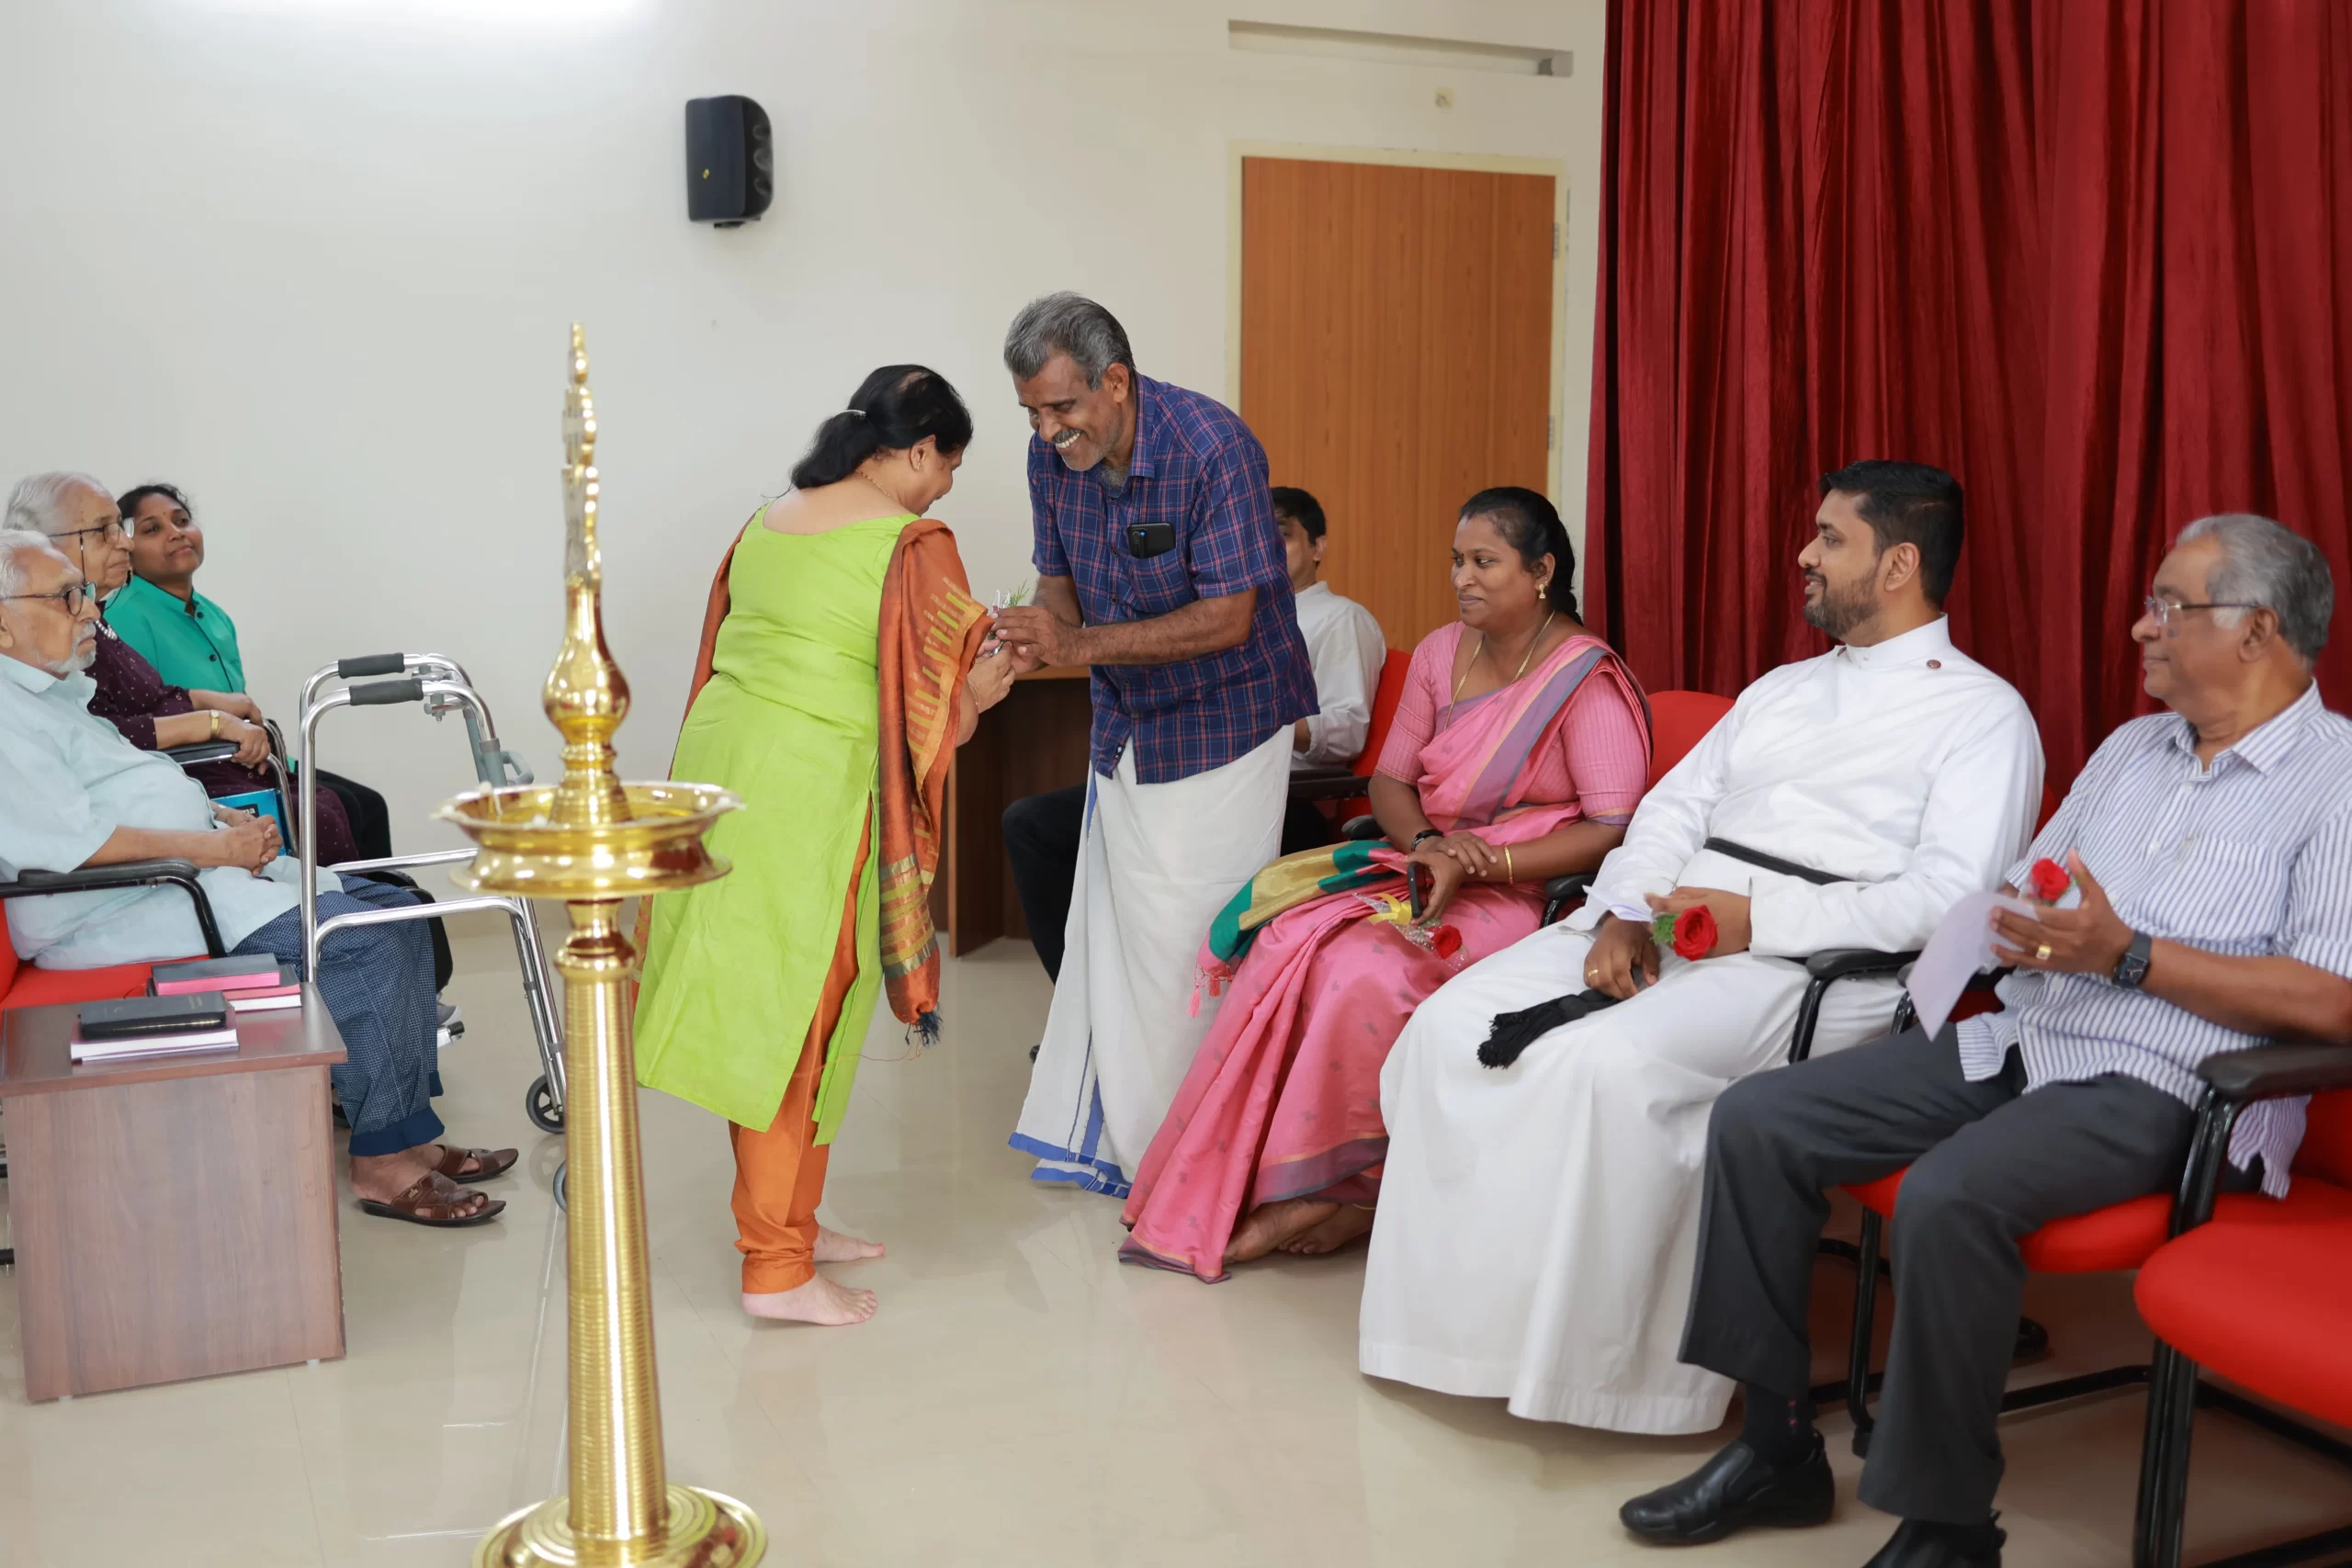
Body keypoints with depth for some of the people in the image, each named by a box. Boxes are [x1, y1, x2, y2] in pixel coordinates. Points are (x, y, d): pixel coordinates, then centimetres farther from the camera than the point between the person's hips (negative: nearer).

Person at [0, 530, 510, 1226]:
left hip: (201, 872, 11)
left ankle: (409, 1134, 0)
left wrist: (227, 822, 7)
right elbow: (75, 842, -23)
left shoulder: (58, 688, 19)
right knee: (359, 944, -24)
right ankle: (380, 1162, -14)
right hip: (118, 914, -11)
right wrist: (214, 847, -17)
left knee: (395, 914, 2)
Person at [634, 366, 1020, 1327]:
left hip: (718, 756, 8)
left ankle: (786, 1218, 30)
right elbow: (935, 697, -10)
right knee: (796, 1014, 1)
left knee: (747, 1000, 16)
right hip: (812, 791, -8)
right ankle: (776, 1268, 9)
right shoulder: (914, 546, -10)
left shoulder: (767, 523, 12)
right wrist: (987, 685, 11)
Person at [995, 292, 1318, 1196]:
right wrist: (1034, 630, -19)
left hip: (1222, 723, -6)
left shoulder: (1212, 445, -25)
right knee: (1107, 931, 10)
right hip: (1123, 724, 7)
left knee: (1192, 947, -4)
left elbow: (1228, 618, -26)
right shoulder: (1053, 453, -5)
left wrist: (1080, 643, -32)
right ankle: (1103, 1143, 23)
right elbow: (1060, 577, 6)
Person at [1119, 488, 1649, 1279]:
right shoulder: (1441, 653, 11)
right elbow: (1390, 779, 14)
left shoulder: (1589, 681, -8)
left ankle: (1338, 1183, -12)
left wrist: (1478, 863, -19)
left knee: (1364, 968, -30)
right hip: (1427, 871, 6)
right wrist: (1424, 844, -8)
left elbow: (1614, 830, -14)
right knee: (1291, 939, -22)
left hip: (1529, 891, -6)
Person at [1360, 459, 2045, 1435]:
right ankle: (1465, 1302, -7)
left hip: (1814, 959, -7)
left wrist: (1758, 917, -18)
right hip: (1661, 929, 7)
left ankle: (1593, 1353, -18)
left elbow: (1949, 900, -11)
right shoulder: (1783, 688, 27)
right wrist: (1624, 913, -2)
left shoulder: (1983, 714, 3)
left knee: (1608, 1060, -34)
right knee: (1451, 1024, -12)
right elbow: (1674, 807, 19)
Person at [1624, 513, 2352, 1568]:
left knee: (1950, 1193, -36)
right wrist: (2013, 929, -3)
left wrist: (2130, 957, -17)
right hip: (2016, 1039, 8)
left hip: (2157, 1086, -8)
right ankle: (1776, 1448, 0)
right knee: (1755, 1120, -8)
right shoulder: (2132, 748, 19)